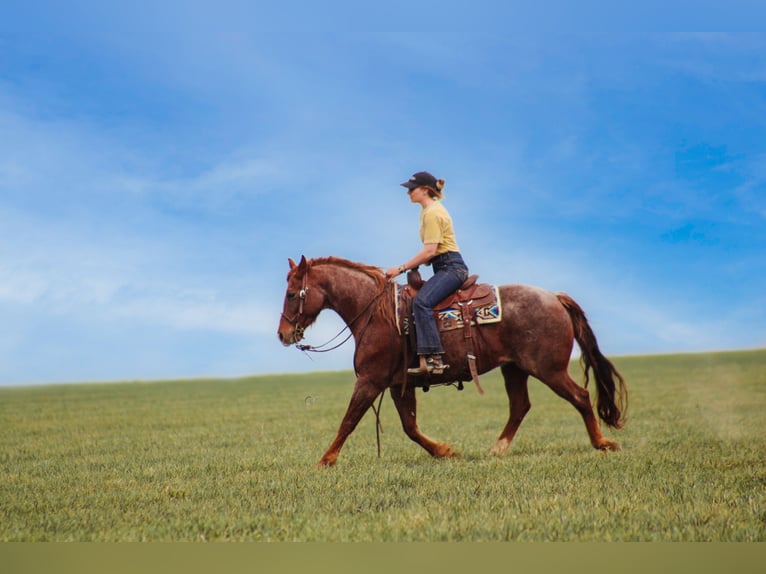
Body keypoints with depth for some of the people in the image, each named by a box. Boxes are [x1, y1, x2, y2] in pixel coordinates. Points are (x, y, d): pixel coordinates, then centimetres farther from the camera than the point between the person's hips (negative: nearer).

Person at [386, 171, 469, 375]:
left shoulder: (432, 213, -12)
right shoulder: (430, 209, 21)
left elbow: (430, 251, -19)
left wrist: (401, 268, -15)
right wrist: (413, 265, 11)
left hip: (451, 267, -11)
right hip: (446, 267, 11)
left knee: (421, 302, -29)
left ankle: (432, 359, -39)